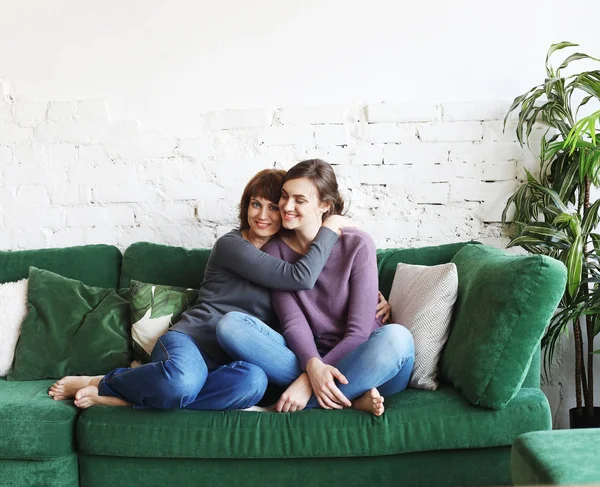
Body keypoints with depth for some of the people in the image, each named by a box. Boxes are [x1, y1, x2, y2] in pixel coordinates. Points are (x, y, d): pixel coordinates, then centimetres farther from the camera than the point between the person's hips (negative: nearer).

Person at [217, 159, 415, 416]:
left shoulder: (357, 245, -9)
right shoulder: (274, 250, 2)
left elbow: (359, 331, -13)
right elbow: (293, 322, -8)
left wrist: (308, 381, -24)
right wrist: (314, 366, -30)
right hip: (306, 359, 3)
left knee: (397, 336, -36)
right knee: (230, 324, -21)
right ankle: (351, 398, -23)